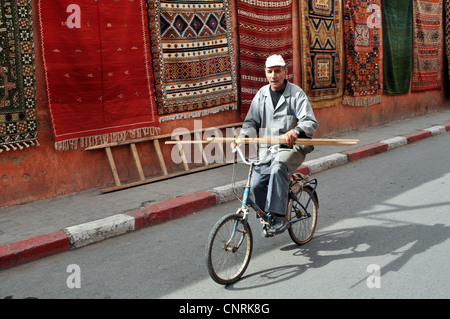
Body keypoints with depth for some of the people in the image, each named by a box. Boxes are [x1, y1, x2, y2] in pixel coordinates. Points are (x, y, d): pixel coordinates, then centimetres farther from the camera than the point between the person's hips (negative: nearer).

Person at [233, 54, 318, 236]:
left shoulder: (296, 93, -3)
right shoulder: (262, 94, 11)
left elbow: (310, 122, -14)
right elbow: (251, 122, 11)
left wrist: (295, 132, -36)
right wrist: (242, 137, -11)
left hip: (292, 147, -4)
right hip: (267, 147, 5)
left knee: (278, 168, -35)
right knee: (257, 184, -14)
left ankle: (280, 218, -29)